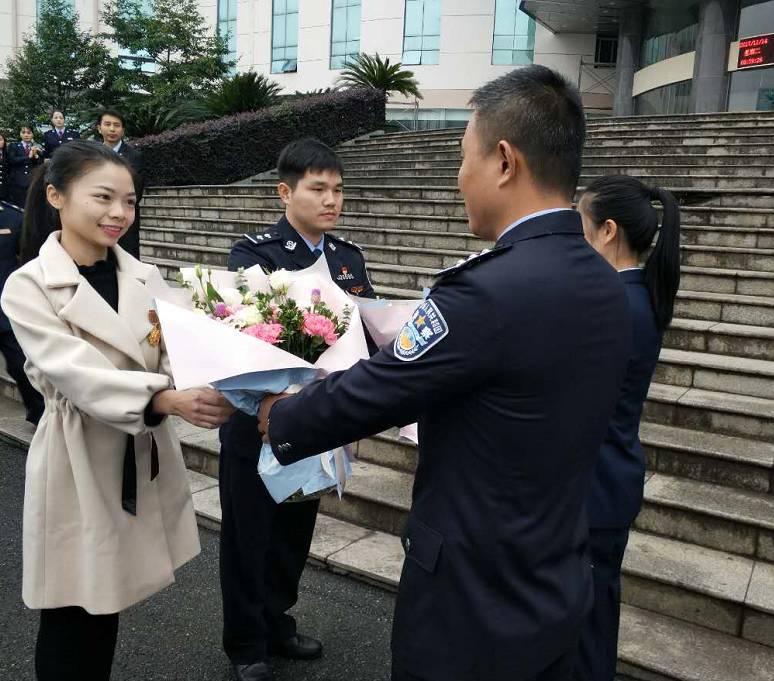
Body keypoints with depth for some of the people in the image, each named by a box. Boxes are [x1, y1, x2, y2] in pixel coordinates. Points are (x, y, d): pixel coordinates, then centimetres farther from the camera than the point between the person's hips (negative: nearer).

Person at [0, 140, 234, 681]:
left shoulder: (142, 278, 2)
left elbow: (171, 356, -6)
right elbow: (77, 375, -25)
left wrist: (207, 388, -28)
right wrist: (167, 399, -40)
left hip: (145, 457, 5)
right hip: (79, 463, -4)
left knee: (108, 598, 19)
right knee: (72, 611, 10)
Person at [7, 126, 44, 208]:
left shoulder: (38, 148, 16)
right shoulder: (13, 146, 13)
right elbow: (12, 160, -4)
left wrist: (36, 156, -9)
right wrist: (28, 157, -8)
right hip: (17, 183, 0)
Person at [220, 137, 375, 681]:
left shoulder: (349, 257, 4)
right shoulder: (253, 253, -12)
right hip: (258, 422, -5)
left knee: (295, 533, 20)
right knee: (249, 536, 12)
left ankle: (277, 625, 43)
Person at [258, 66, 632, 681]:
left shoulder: (489, 290, -28)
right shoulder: (607, 288, -1)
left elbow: (368, 393, -18)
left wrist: (281, 418, 0)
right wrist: (385, 411, 13)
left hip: (472, 601, -7)